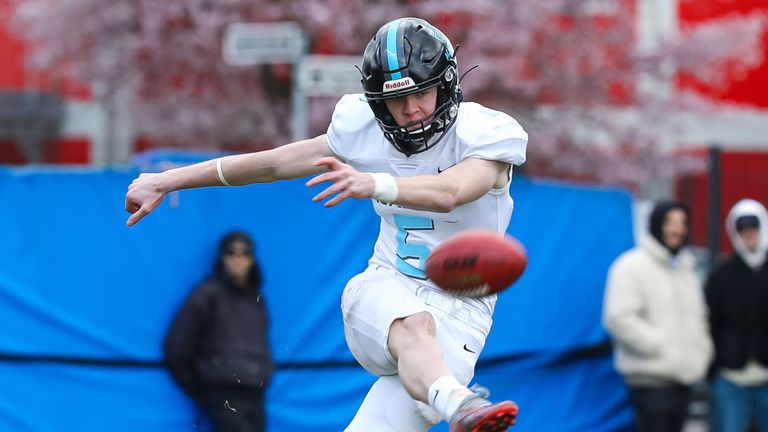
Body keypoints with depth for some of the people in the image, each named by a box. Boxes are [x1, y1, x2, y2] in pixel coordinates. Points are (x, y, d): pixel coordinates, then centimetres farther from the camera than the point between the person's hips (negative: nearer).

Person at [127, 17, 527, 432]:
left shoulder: (484, 135, -11)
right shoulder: (365, 131, 0)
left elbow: (448, 194, -32)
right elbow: (270, 164, 9)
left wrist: (374, 184, -51)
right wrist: (165, 181, 16)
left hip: (460, 310, 0)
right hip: (384, 289, 0)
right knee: (414, 324, -40)